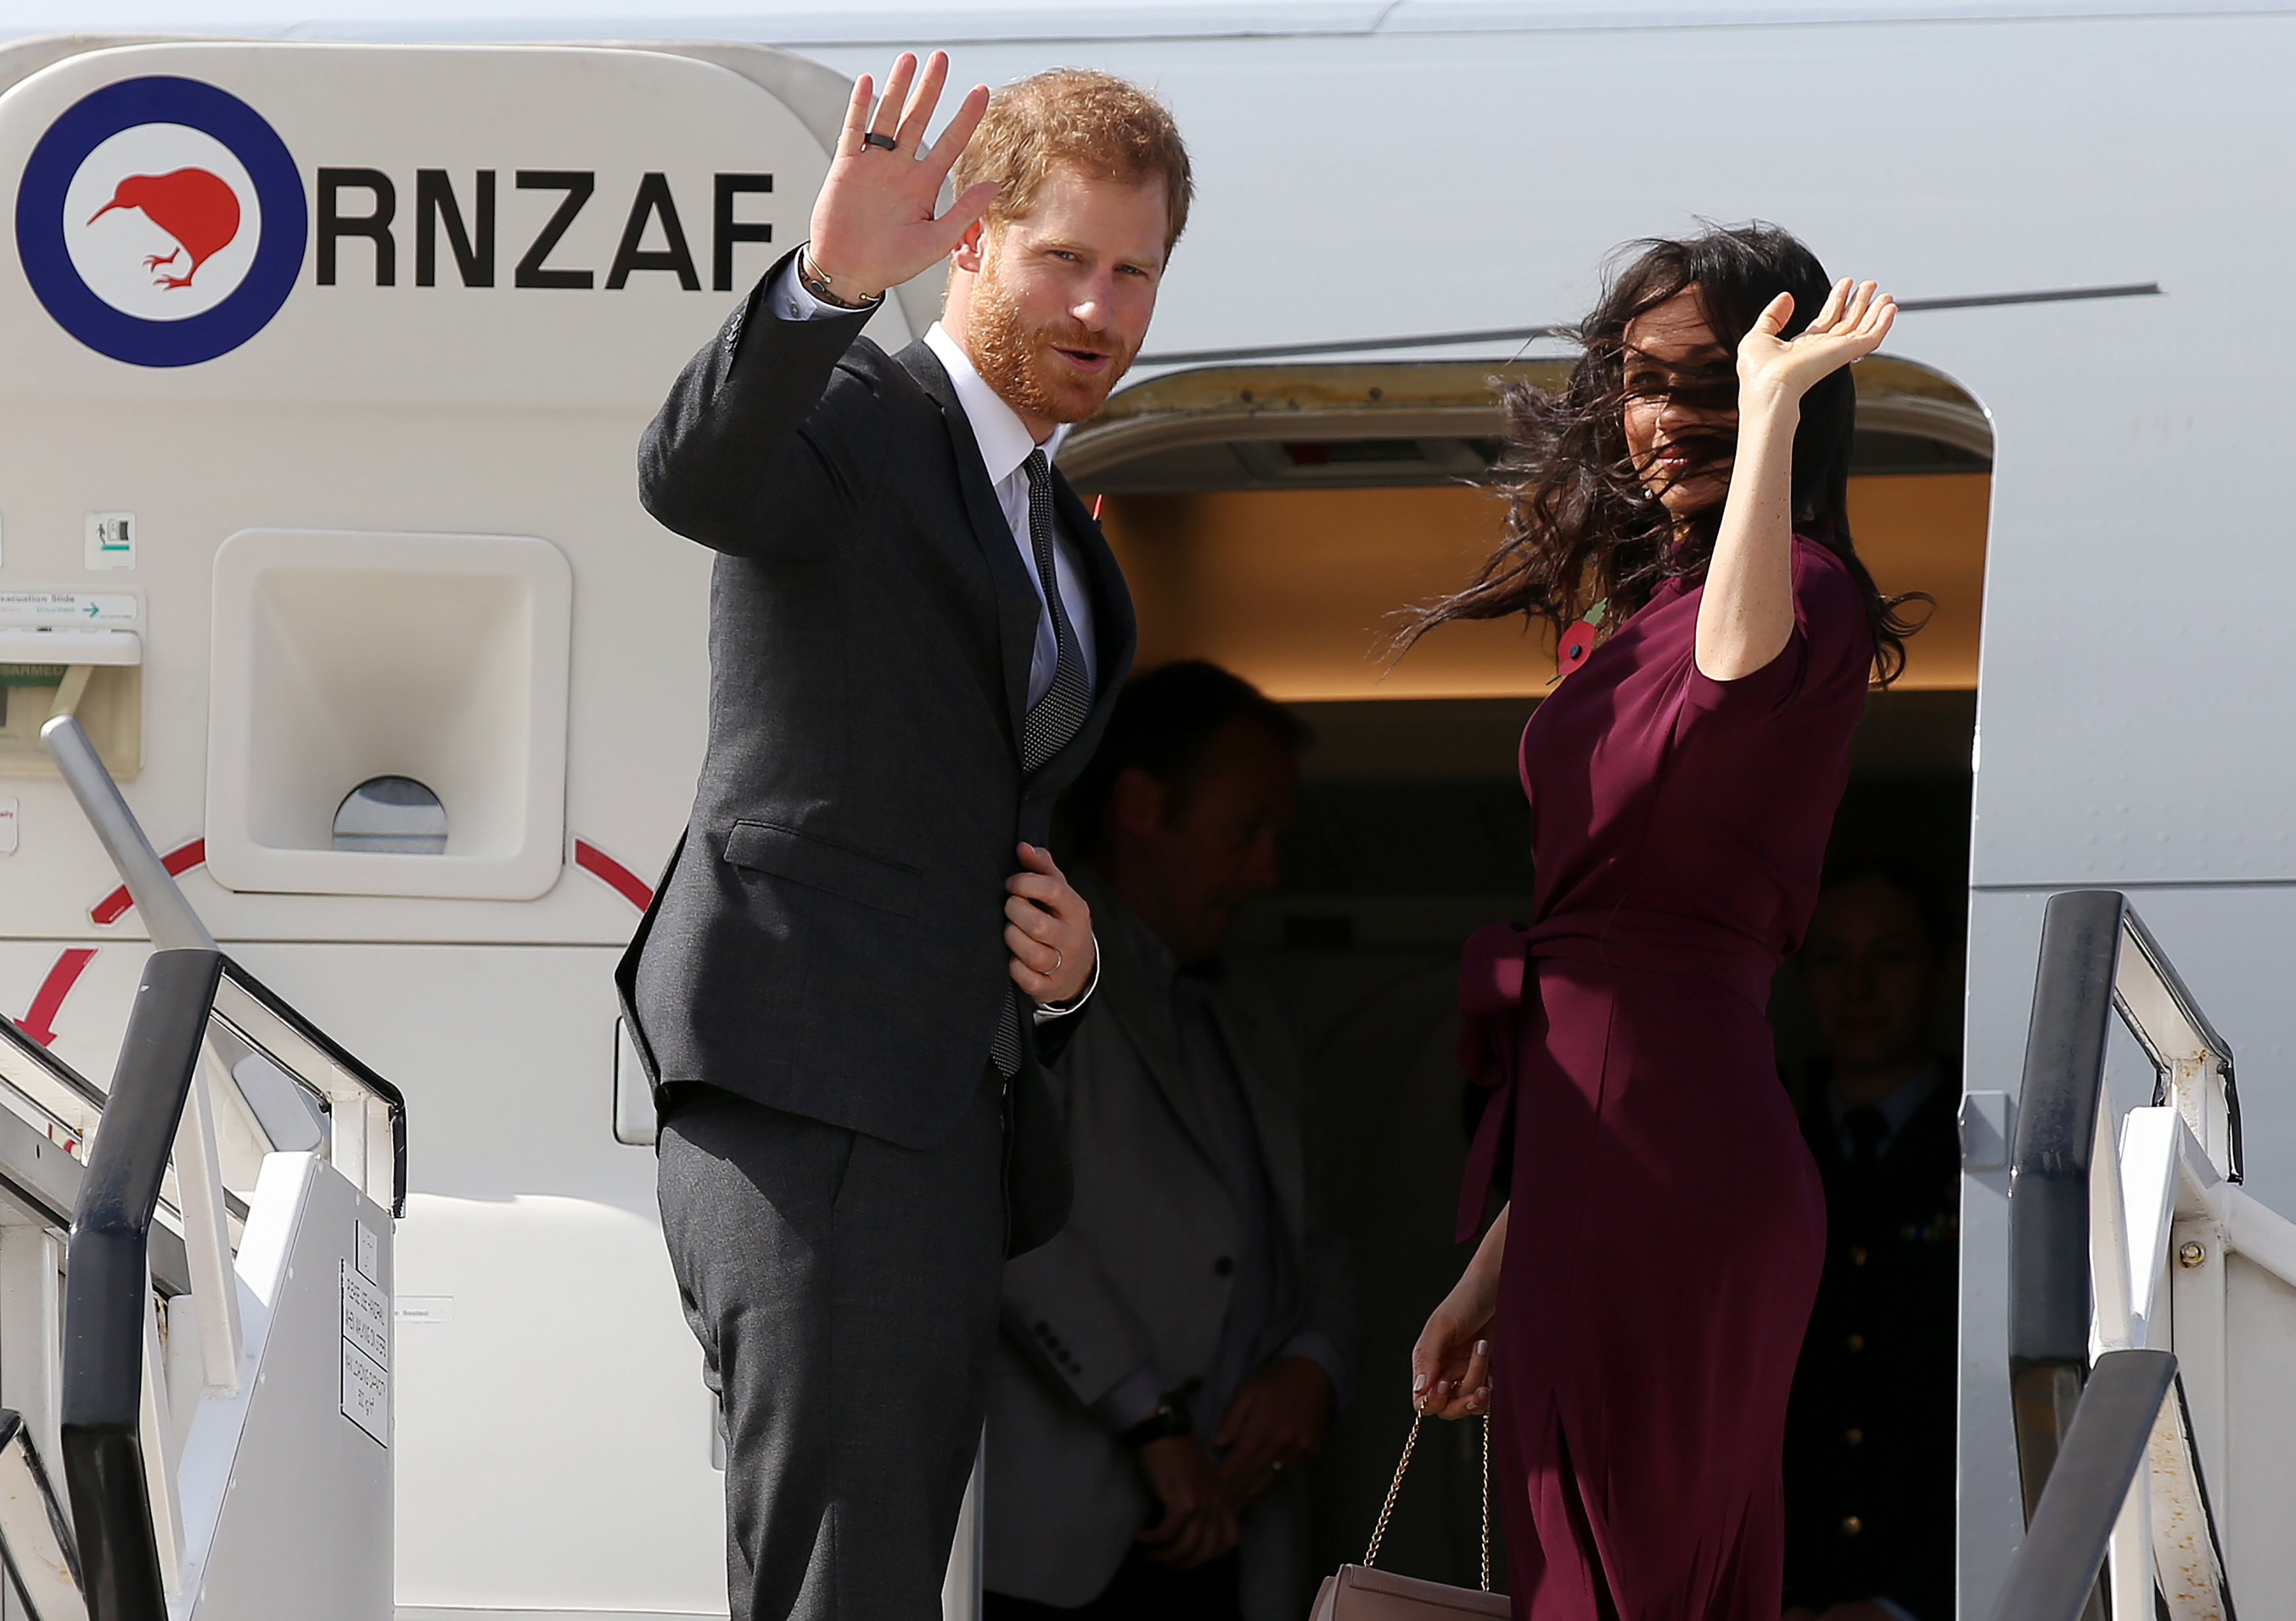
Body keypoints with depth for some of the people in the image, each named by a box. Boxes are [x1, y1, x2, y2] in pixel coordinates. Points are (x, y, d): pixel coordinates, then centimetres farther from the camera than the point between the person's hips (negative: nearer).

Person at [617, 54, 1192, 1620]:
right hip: (813, 1097, -9)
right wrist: (831, 280, -44)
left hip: (948, 1126, 9)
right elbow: (693, 476, -27)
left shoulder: (1068, 540, 25)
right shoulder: (852, 423, -2)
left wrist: (1063, 963, 9)